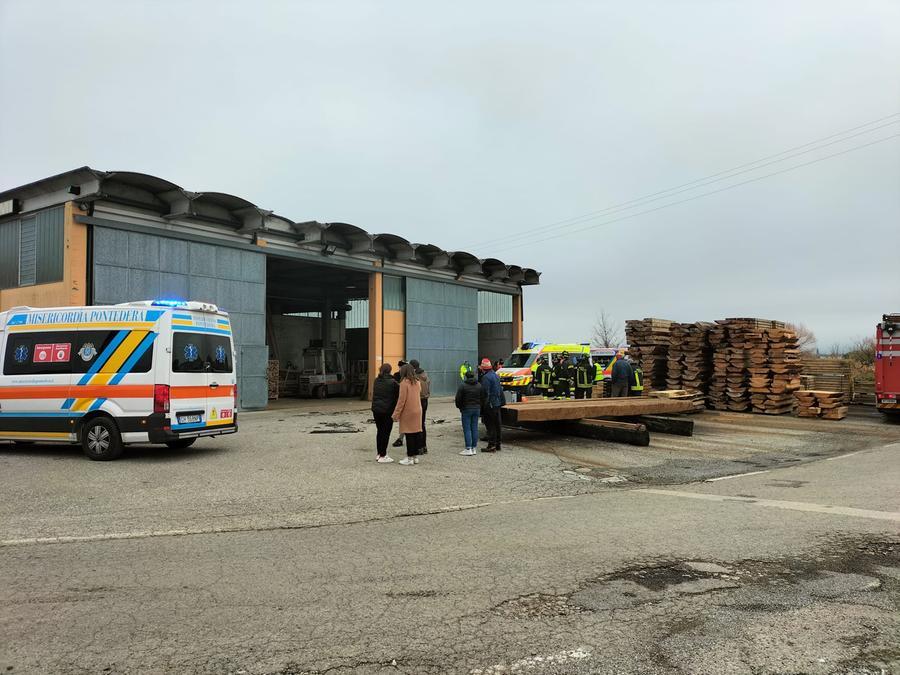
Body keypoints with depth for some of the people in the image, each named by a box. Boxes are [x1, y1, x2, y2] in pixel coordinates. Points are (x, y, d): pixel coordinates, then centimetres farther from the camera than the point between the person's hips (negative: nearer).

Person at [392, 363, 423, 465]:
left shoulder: (404, 382, -12)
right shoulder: (417, 382, 9)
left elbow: (401, 400, -14)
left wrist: (396, 414, -9)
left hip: (408, 412, -6)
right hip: (418, 411, 7)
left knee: (409, 435, -2)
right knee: (416, 433, 10)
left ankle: (410, 458, 3)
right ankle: (415, 456, 16)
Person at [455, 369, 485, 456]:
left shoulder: (463, 386, -11)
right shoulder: (479, 385, 6)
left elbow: (458, 399, -9)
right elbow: (483, 398, 9)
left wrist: (460, 407, 8)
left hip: (466, 409, -5)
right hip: (477, 409, 5)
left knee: (467, 429, -3)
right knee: (474, 428, 9)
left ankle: (468, 449, -6)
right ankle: (474, 448, 11)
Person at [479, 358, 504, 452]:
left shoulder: (486, 377, -16)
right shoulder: (496, 375, 14)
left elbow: (485, 393, -20)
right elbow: (500, 390, 20)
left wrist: (483, 405, -16)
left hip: (490, 405, -9)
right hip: (497, 404, 9)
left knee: (490, 426, -5)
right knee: (497, 425, 13)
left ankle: (491, 445, -6)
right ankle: (497, 445, 21)